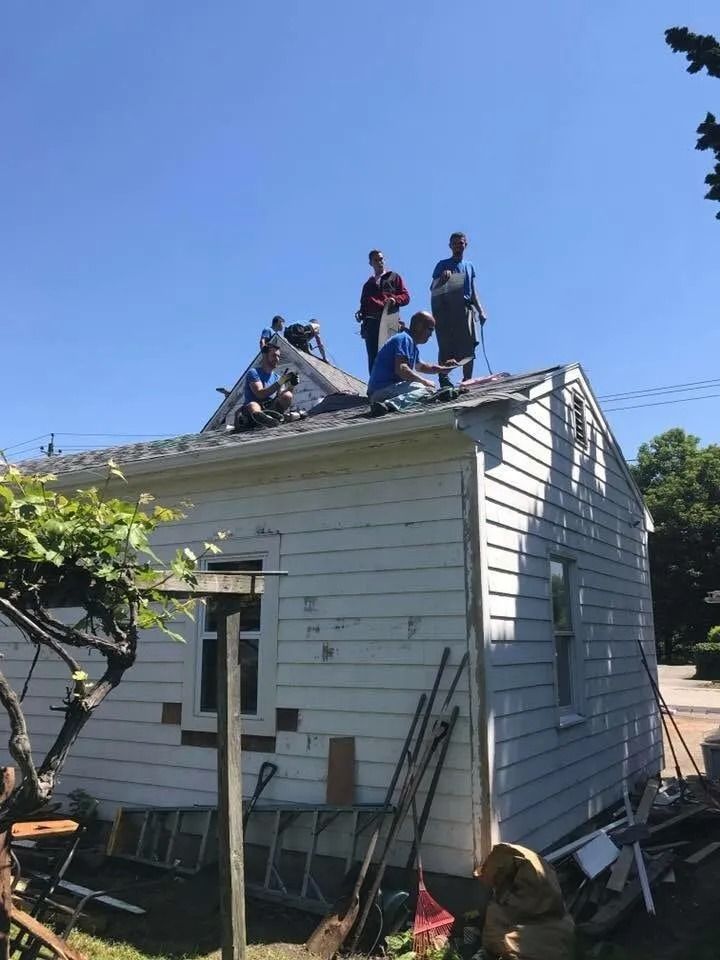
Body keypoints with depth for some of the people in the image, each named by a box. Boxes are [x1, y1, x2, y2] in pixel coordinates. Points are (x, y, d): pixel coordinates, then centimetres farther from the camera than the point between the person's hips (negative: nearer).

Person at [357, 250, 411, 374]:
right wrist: (361, 313, 3)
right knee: (373, 357, -4)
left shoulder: (394, 277, 17)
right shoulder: (368, 284, 29)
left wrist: (395, 300, -13)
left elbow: (406, 296, 8)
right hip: (370, 323, 4)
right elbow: (364, 304, 26)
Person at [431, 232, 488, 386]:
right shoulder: (443, 265, 8)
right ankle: (444, 379, -7)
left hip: (466, 309, 4)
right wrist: (442, 279, -19)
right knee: (445, 347, -8)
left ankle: (467, 380, 1)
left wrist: (481, 311, 12)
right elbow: (432, 288, 0)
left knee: (469, 347, -3)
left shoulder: (469, 266, 22)